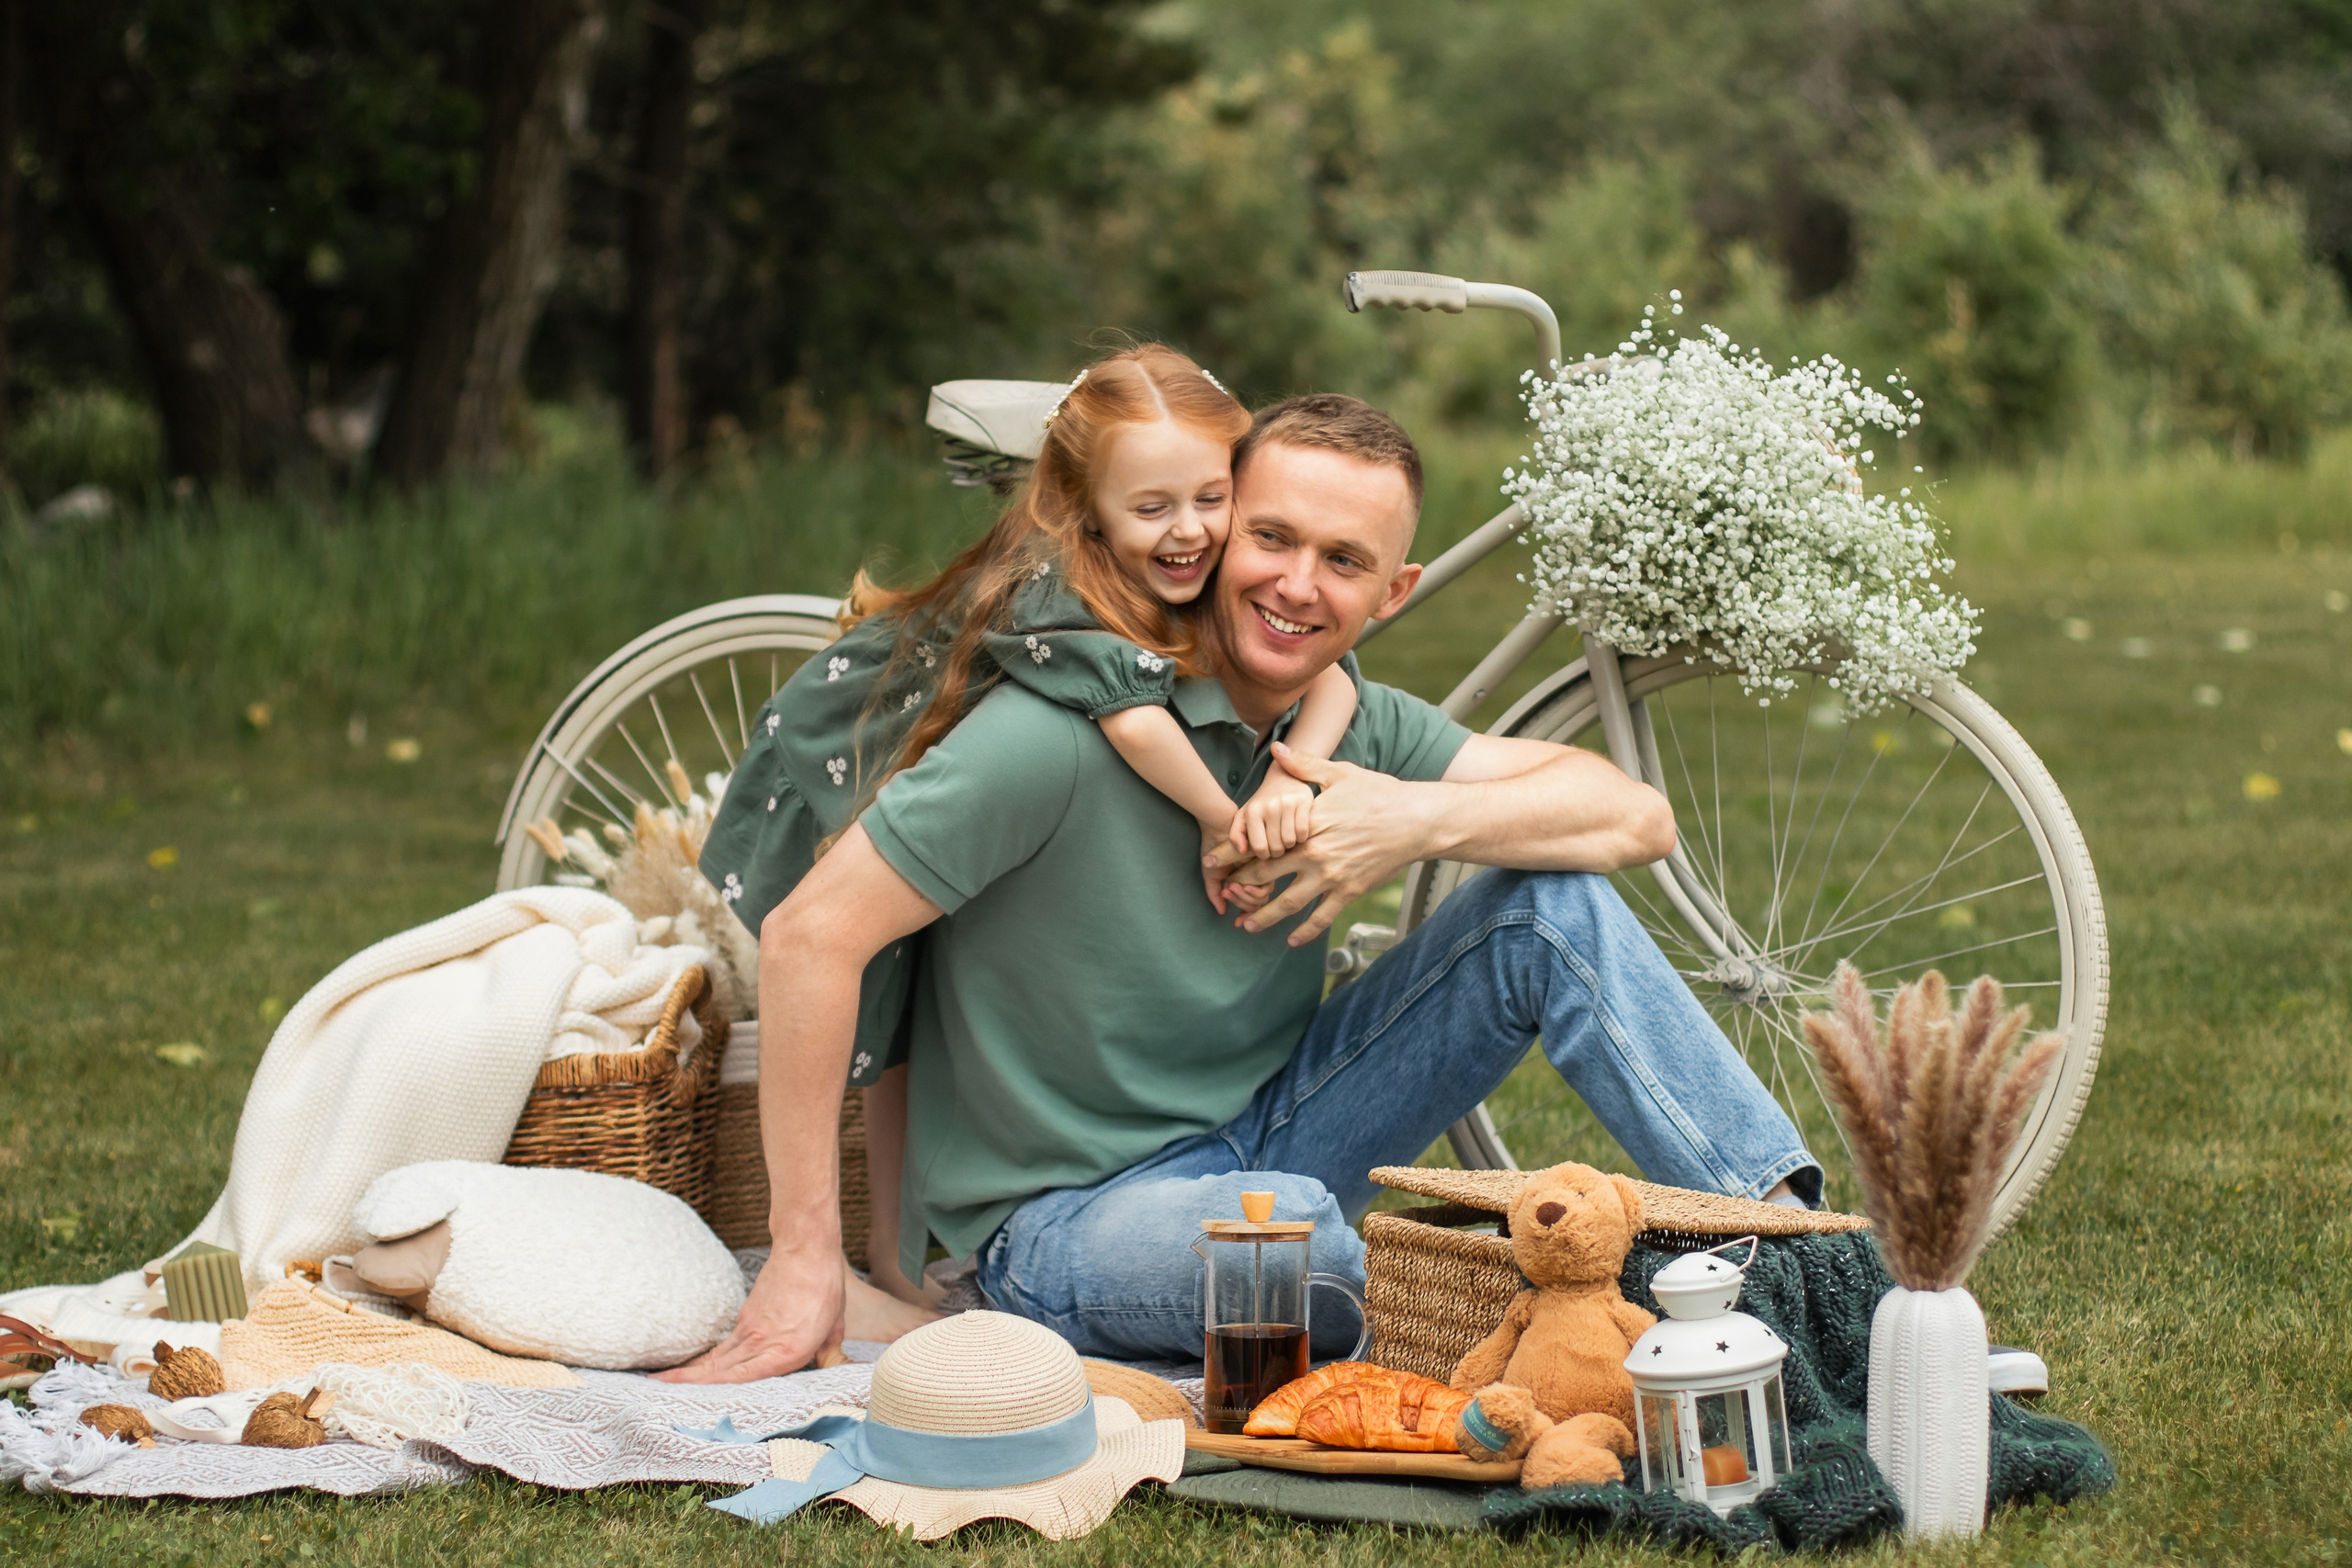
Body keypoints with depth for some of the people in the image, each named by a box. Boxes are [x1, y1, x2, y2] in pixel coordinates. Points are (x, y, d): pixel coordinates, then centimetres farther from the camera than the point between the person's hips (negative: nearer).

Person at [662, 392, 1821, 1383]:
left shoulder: (1356, 730, 0)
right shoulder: (1069, 728, -20)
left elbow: (1637, 816, -4)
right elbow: (812, 935, -21)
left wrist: (1426, 819, -22)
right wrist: (804, 1261, -20)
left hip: (1263, 1133, 6)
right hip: (1063, 1222, -6)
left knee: (1552, 901, -9)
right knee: (1285, 1225, -41)